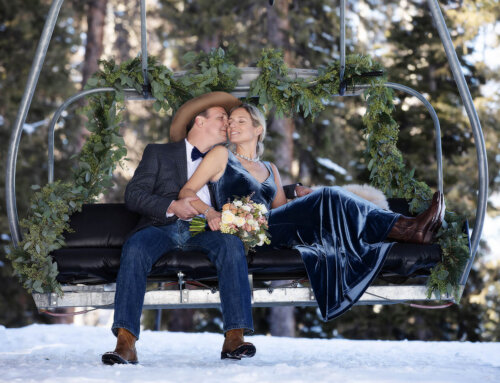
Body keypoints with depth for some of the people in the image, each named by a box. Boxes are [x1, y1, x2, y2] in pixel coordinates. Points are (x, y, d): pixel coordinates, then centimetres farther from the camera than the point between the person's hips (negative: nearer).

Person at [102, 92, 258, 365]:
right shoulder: (159, 153, 17)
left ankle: (235, 338, -38)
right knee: (134, 248, -33)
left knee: (232, 244, -31)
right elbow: (133, 195, 4)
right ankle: (125, 343, -42)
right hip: (163, 227, -1)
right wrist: (172, 207, -11)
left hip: (204, 230, 2)